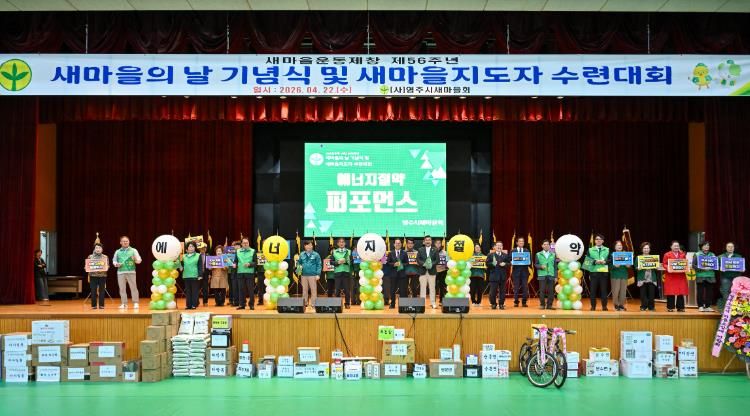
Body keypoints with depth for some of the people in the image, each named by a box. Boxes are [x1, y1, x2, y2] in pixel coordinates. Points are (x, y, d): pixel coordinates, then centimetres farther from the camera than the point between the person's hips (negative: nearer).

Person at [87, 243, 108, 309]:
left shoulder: (105, 257, 7)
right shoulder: (90, 256, 8)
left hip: (102, 276, 0)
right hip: (93, 276, 0)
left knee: (101, 291, 0)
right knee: (93, 291, -1)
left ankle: (101, 305, 6)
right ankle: (94, 305, 5)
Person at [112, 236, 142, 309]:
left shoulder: (133, 250, 7)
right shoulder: (117, 252, 15)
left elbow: (139, 259, 2)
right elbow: (114, 260, 19)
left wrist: (137, 260, -22)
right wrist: (116, 264, -3)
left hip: (131, 271, -2)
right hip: (121, 272, 3)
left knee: (133, 287, -5)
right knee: (122, 288, 2)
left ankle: (135, 303, -1)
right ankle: (124, 303, 8)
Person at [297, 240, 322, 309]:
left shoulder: (315, 255, -1)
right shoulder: (302, 255, 9)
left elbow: (319, 265, -2)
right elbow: (299, 262, 18)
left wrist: (318, 274, -8)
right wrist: (299, 267, -5)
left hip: (312, 275, -3)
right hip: (304, 275, 3)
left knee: (313, 290, -2)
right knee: (304, 290, 10)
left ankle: (313, 304, 4)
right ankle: (304, 303, 18)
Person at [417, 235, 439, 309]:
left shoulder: (435, 250, 8)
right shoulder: (420, 250, 8)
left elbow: (437, 260, -1)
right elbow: (418, 259, -1)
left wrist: (432, 264, -18)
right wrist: (424, 264, -18)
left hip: (432, 271, 0)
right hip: (423, 271, 0)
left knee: (432, 287, 4)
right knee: (423, 287, 2)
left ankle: (433, 303, 7)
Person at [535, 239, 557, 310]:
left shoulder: (553, 255, 11)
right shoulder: (538, 254, 8)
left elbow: (555, 266, 10)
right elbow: (535, 264, 5)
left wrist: (555, 276, 5)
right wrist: (541, 266, -15)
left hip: (551, 275, 1)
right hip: (542, 275, -1)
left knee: (551, 291, -1)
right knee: (542, 290, -3)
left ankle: (549, 305, 7)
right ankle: (542, 305, 5)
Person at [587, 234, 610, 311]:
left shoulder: (607, 250, 11)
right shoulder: (590, 250, 8)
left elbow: (610, 260, 5)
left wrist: (604, 262, -13)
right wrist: (595, 261, -14)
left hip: (604, 272, 0)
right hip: (594, 272, 0)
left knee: (603, 289, 1)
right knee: (593, 290, 0)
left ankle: (604, 306, 9)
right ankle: (593, 306, 7)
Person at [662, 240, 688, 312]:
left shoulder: (682, 254, 12)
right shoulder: (667, 255, 1)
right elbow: (664, 264, -1)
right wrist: (668, 268, -20)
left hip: (681, 276, 3)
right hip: (670, 276, -3)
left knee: (681, 291, 1)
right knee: (671, 292, -4)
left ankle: (680, 307, 7)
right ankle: (670, 307, 2)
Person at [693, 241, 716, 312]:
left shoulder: (712, 255, 15)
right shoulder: (697, 255, 4)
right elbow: (694, 265, -3)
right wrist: (702, 269, -16)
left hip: (710, 276, 3)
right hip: (700, 276, -3)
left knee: (709, 292, 1)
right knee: (700, 292, -2)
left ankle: (708, 306, 10)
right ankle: (700, 306, 5)